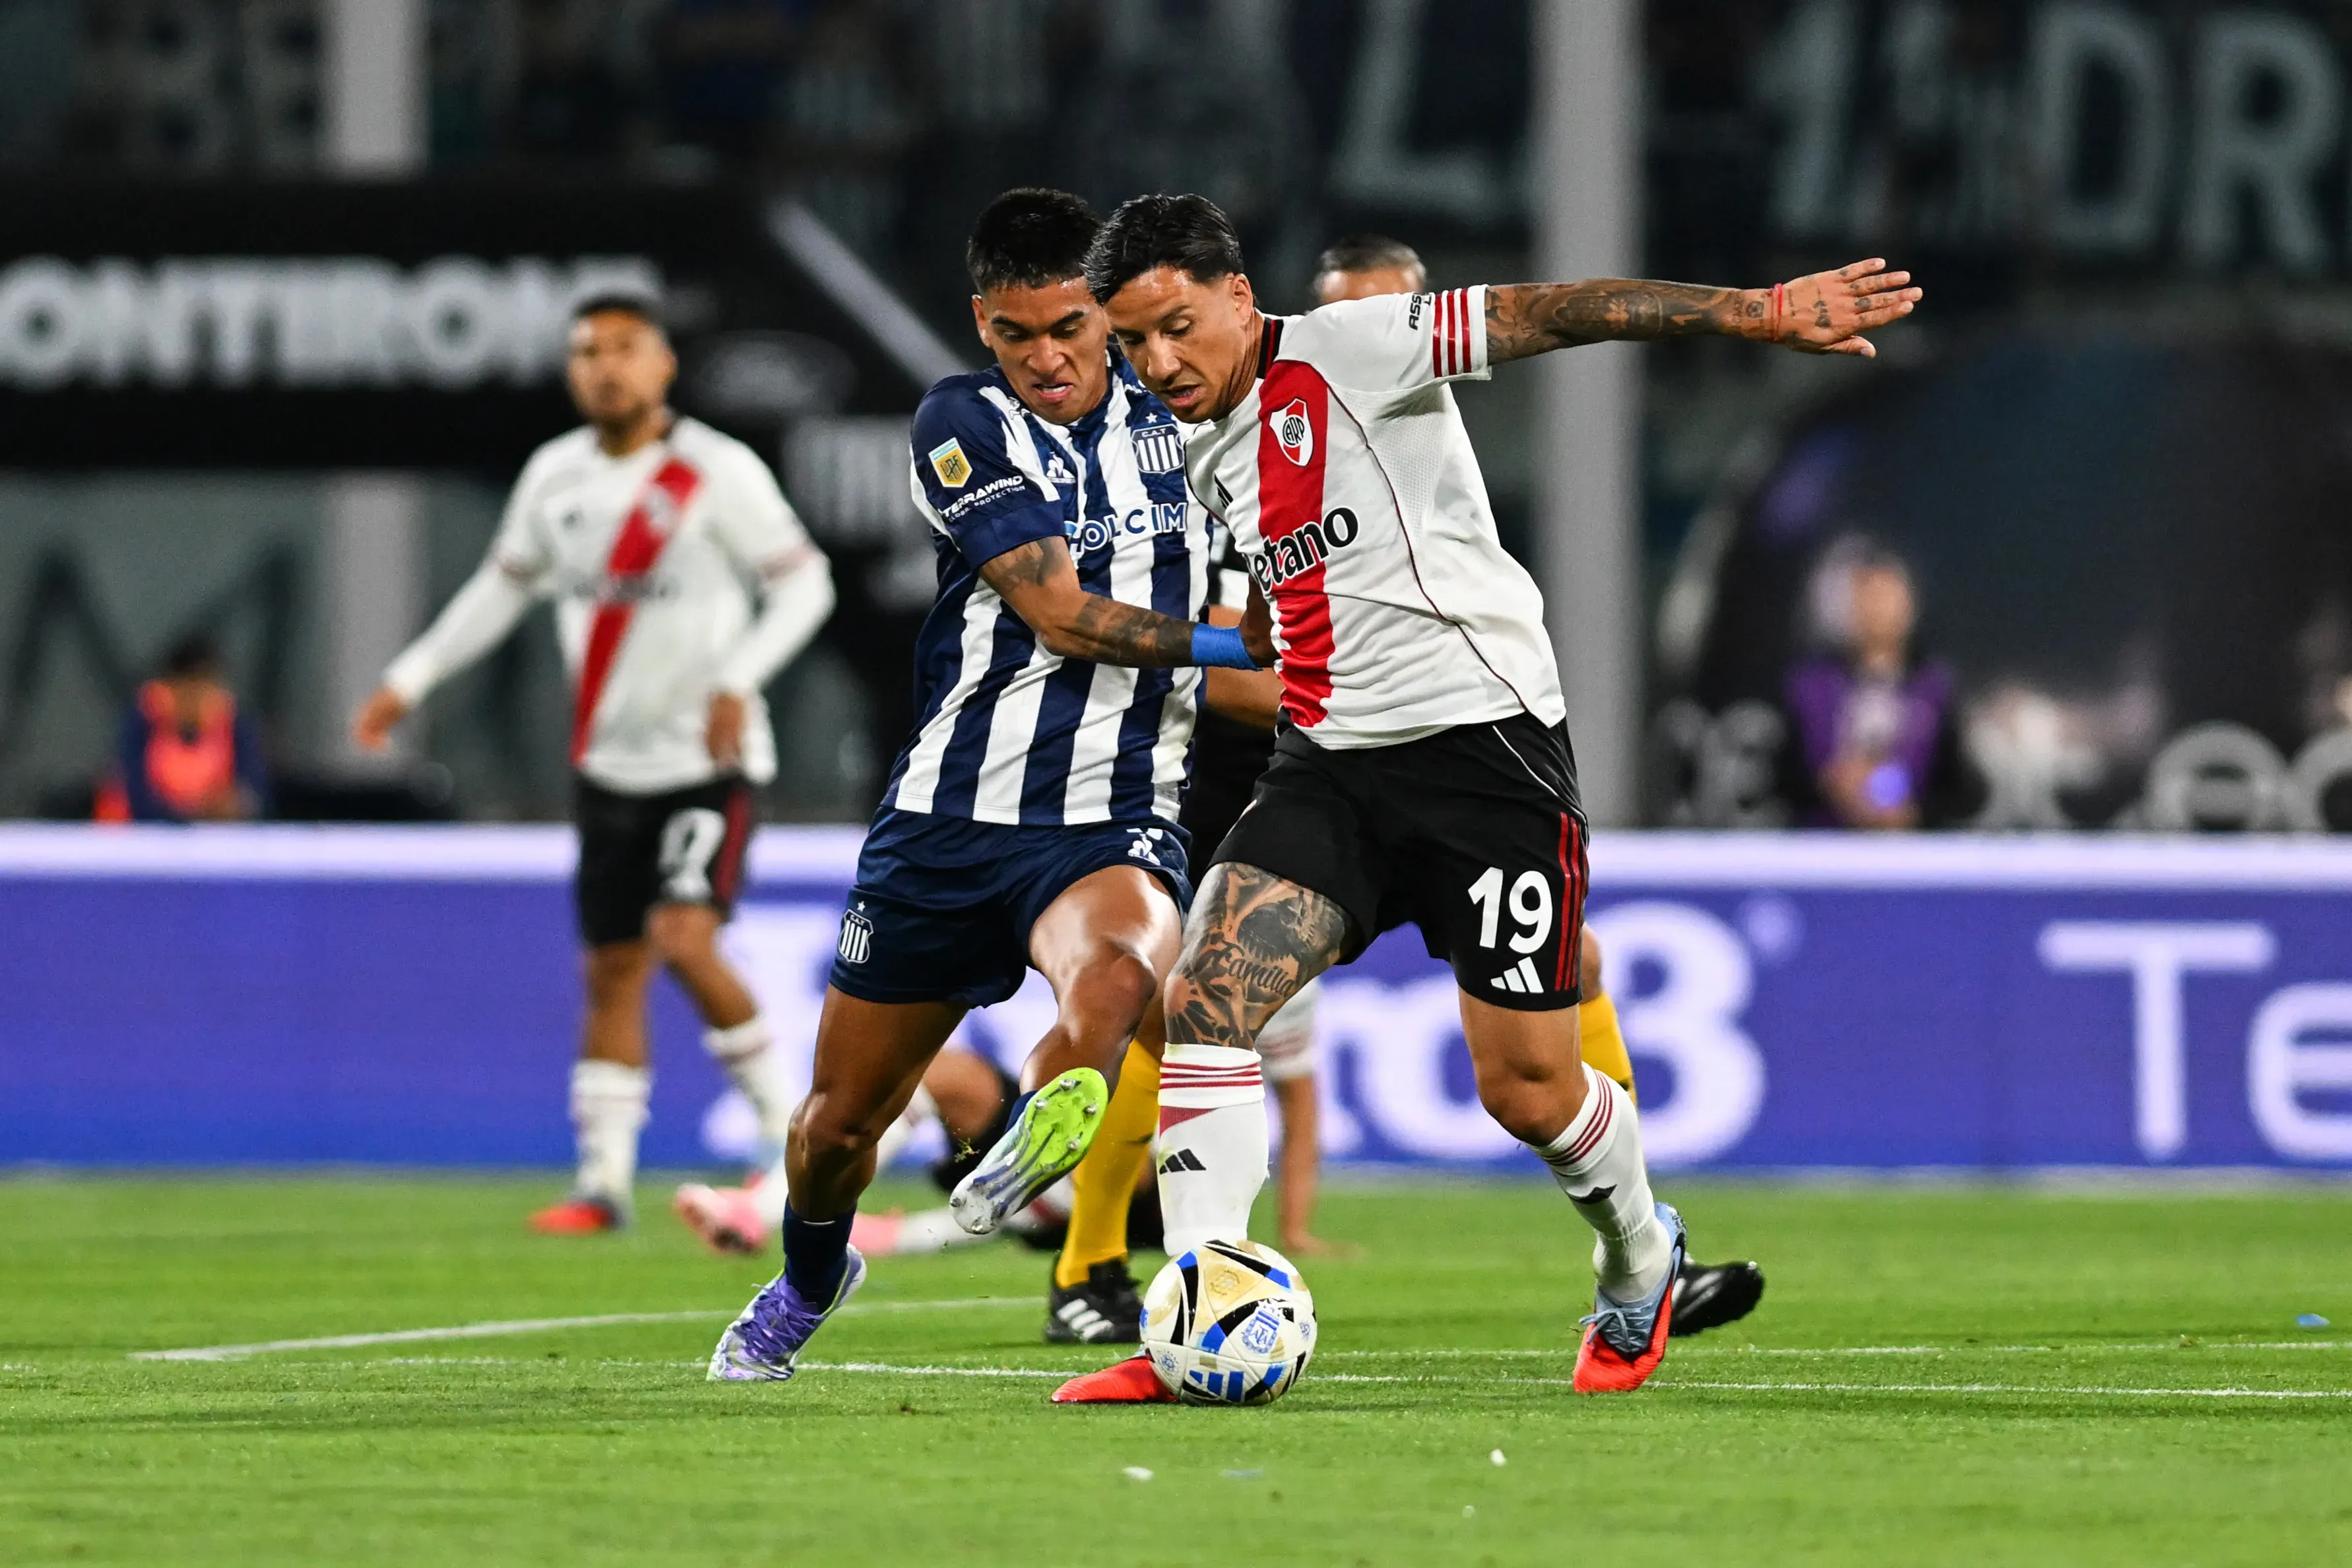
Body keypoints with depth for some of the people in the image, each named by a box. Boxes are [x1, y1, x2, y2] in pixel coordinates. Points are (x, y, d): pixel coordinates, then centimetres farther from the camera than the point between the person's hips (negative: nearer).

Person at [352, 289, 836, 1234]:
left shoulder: (719, 472, -11)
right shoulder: (556, 476, 5)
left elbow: (804, 584, -8)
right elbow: (504, 586, 20)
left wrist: (737, 682, -21)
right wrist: (412, 678, 16)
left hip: (709, 758, -5)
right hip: (611, 762, 5)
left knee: (683, 941, -20)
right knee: (613, 968, 6)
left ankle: (783, 1125, -3)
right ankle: (604, 1180, 11)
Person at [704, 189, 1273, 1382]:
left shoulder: (1166, 413, 5)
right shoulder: (962, 424, -5)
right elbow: (1060, 612, -14)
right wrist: (1227, 645, -12)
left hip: (1113, 824, 0)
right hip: (948, 821, 0)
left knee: (1111, 983, -41)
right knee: (840, 1117, 15)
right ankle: (810, 1278, 44)